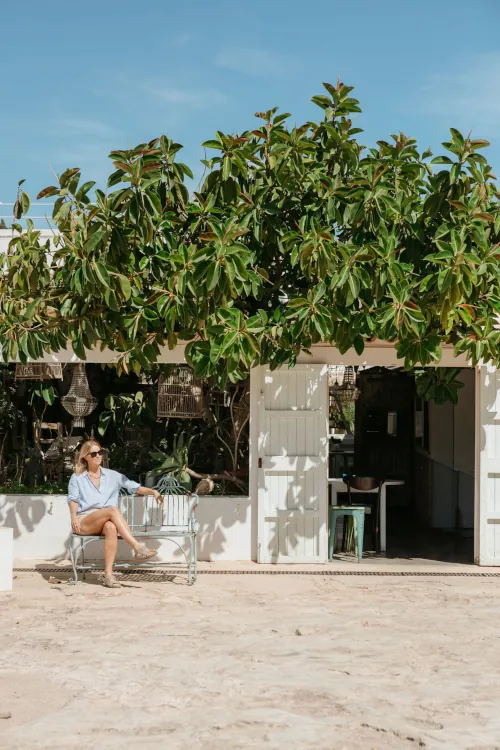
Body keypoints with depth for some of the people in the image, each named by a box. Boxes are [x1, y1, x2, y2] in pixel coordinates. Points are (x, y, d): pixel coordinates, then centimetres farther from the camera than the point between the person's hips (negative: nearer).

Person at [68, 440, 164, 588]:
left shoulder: (112, 476, 20)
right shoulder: (77, 477, 17)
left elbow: (134, 487, 12)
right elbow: (73, 499, 3)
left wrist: (153, 491, -6)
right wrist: (73, 516, -17)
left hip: (106, 521, 2)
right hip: (84, 522, -2)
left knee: (111, 527, -38)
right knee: (113, 510, -33)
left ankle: (108, 574, -45)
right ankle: (137, 547, -43)